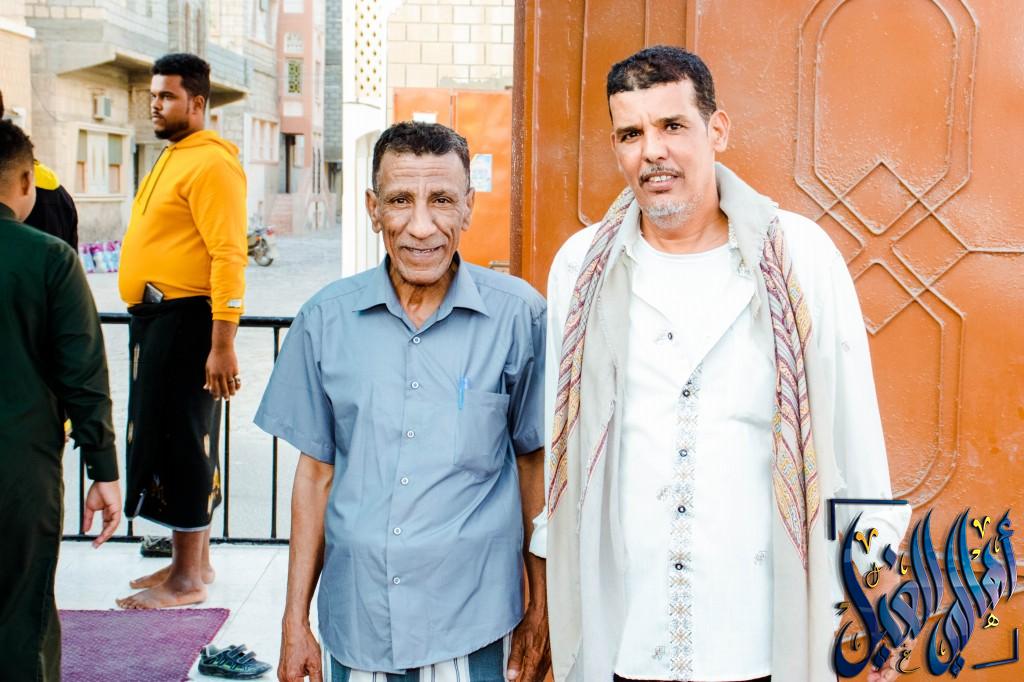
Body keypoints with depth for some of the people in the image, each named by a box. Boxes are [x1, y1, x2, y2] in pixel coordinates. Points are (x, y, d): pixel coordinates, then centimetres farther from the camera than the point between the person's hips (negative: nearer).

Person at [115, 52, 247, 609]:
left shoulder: (210, 163, -13)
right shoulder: (172, 158, 18)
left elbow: (228, 256, -21)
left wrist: (222, 345, -26)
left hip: (184, 319, -10)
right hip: (154, 318, 10)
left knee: (178, 439, -5)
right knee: (163, 435, 15)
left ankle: (187, 579, 5)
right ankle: (194, 560, 26)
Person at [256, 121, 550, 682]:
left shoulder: (517, 314, -8)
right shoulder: (326, 319, -2)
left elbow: (534, 464, 1)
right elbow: (316, 471, 5)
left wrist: (540, 615, 3)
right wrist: (295, 623, 6)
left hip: (473, 631, -2)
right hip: (355, 622, 2)